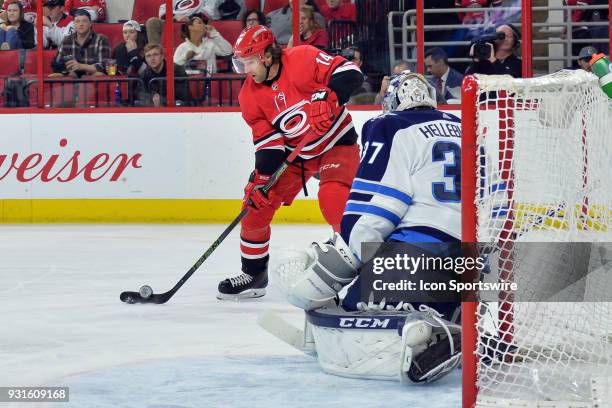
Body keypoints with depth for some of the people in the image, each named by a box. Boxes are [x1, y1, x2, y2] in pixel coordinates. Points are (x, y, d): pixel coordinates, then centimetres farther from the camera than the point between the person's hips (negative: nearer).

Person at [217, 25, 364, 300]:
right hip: (293, 151, 6)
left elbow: (350, 73, -25)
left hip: (336, 142, -6)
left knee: (333, 200, -28)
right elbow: (266, 141, -7)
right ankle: (253, 275, 17)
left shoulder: (302, 59, -22)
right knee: (256, 204, -1)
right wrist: (260, 180, -18)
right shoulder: (250, 96, -6)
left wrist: (326, 99, -40)